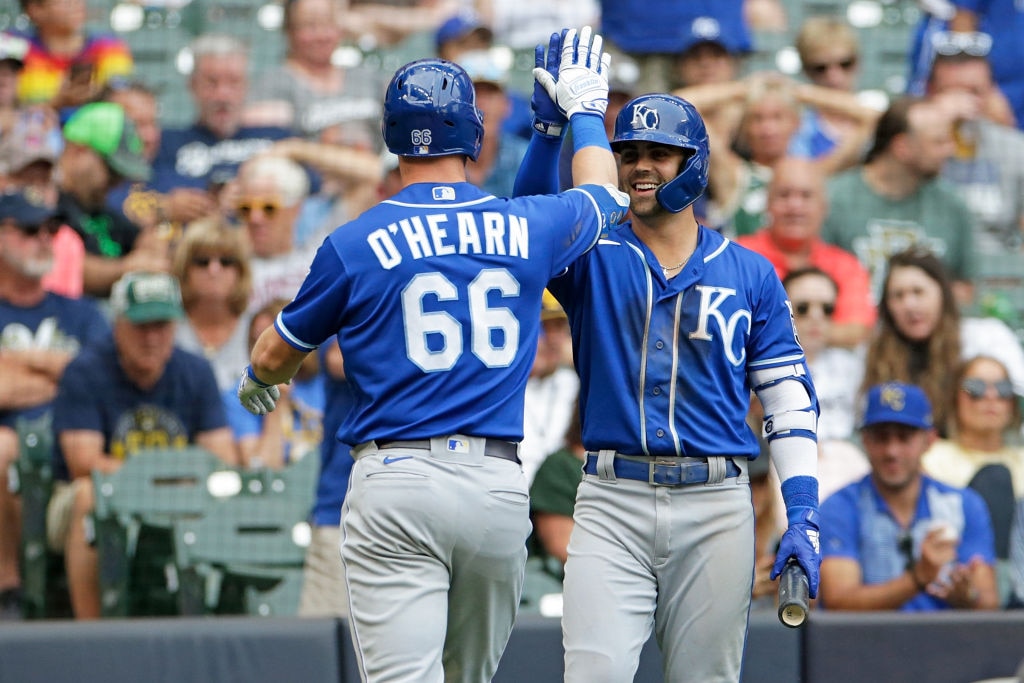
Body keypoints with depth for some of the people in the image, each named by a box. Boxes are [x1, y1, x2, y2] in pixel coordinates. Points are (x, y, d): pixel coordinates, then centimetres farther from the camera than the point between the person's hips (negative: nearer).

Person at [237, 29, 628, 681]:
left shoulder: (356, 245, -2)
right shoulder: (527, 228, 4)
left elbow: (276, 357, 14)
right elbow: (604, 194, 29)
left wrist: (257, 382, 38)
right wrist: (584, 107, 47)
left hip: (396, 483, -3)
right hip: (498, 484, 3)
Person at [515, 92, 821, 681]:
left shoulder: (750, 274, 10)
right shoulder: (593, 258, 10)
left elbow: (789, 395, 8)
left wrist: (803, 516, -1)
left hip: (716, 507, 0)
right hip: (612, 505, 0)